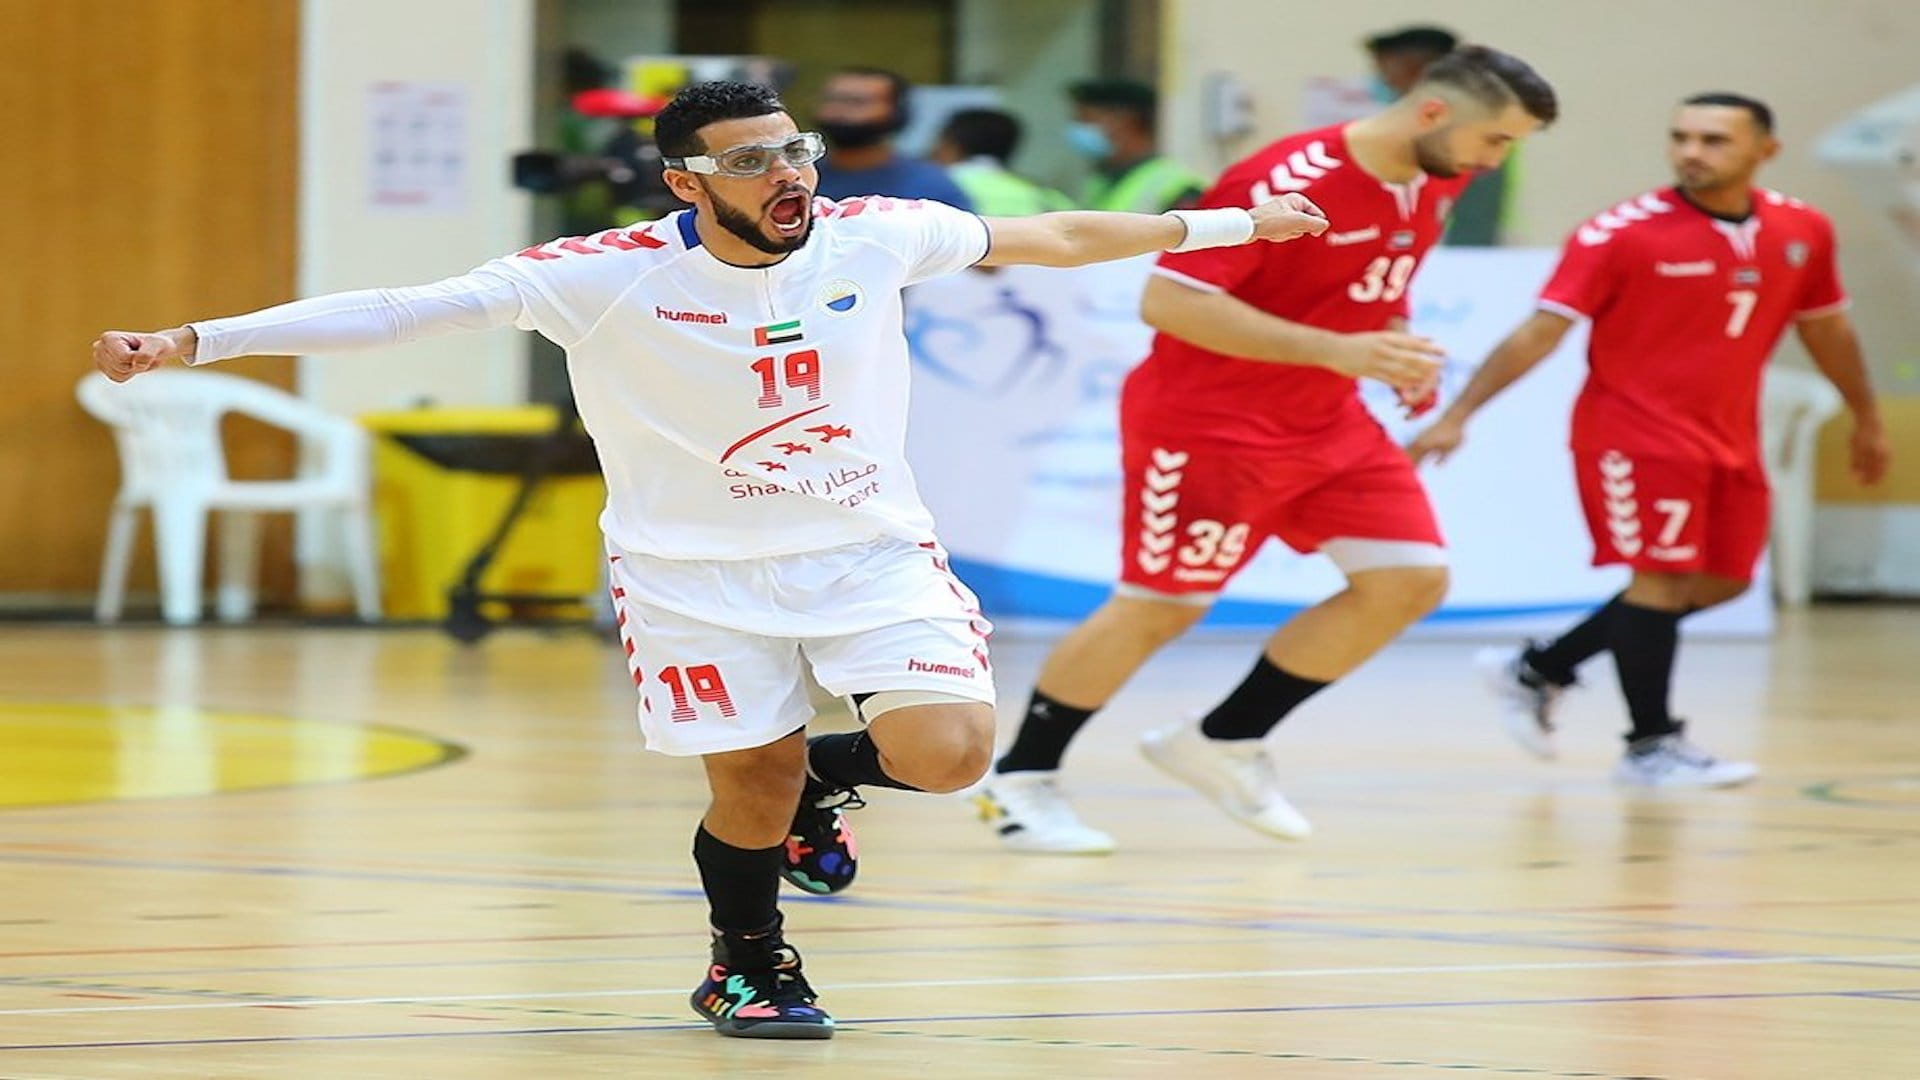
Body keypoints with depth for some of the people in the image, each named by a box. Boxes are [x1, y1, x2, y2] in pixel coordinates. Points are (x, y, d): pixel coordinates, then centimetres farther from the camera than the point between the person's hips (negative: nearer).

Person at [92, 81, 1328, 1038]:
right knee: (752, 784, 2)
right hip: (700, 572, -2)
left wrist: (1228, 225, 13)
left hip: (873, 551, 2)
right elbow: (400, 310, -21)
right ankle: (747, 969, 35)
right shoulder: (610, 277, -20)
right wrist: (192, 342, -28)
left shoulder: (875, 236, -10)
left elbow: (1041, 236, 6)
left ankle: (819, 774, 20)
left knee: (947, 750, -16)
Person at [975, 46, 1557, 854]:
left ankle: (1225, 743, 10)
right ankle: (1019, 780, 15)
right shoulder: (1286, 182, -26)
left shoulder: (1436, 187, 0)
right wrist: (1334, 350, -32)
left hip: (1328, 424, 8)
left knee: (1411, 580, -2)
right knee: (1158, 607, -2)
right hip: (1209, 426, -8)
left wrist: (1399, 352, 2)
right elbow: (1167, 301, -28)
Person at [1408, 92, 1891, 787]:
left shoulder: (1801, 232, 1)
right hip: (1636, 435, -7)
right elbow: (1541, 332, -15)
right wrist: (1457, 416, -20)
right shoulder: (1621, 235, -15)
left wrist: (1866, 419, 25)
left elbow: (1826, 328, 17)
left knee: (1721, 582, 12)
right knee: (1661, 578, -9)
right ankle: (1651, 744, 2)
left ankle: (1536, 672, 24)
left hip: (1728, 440, 7)